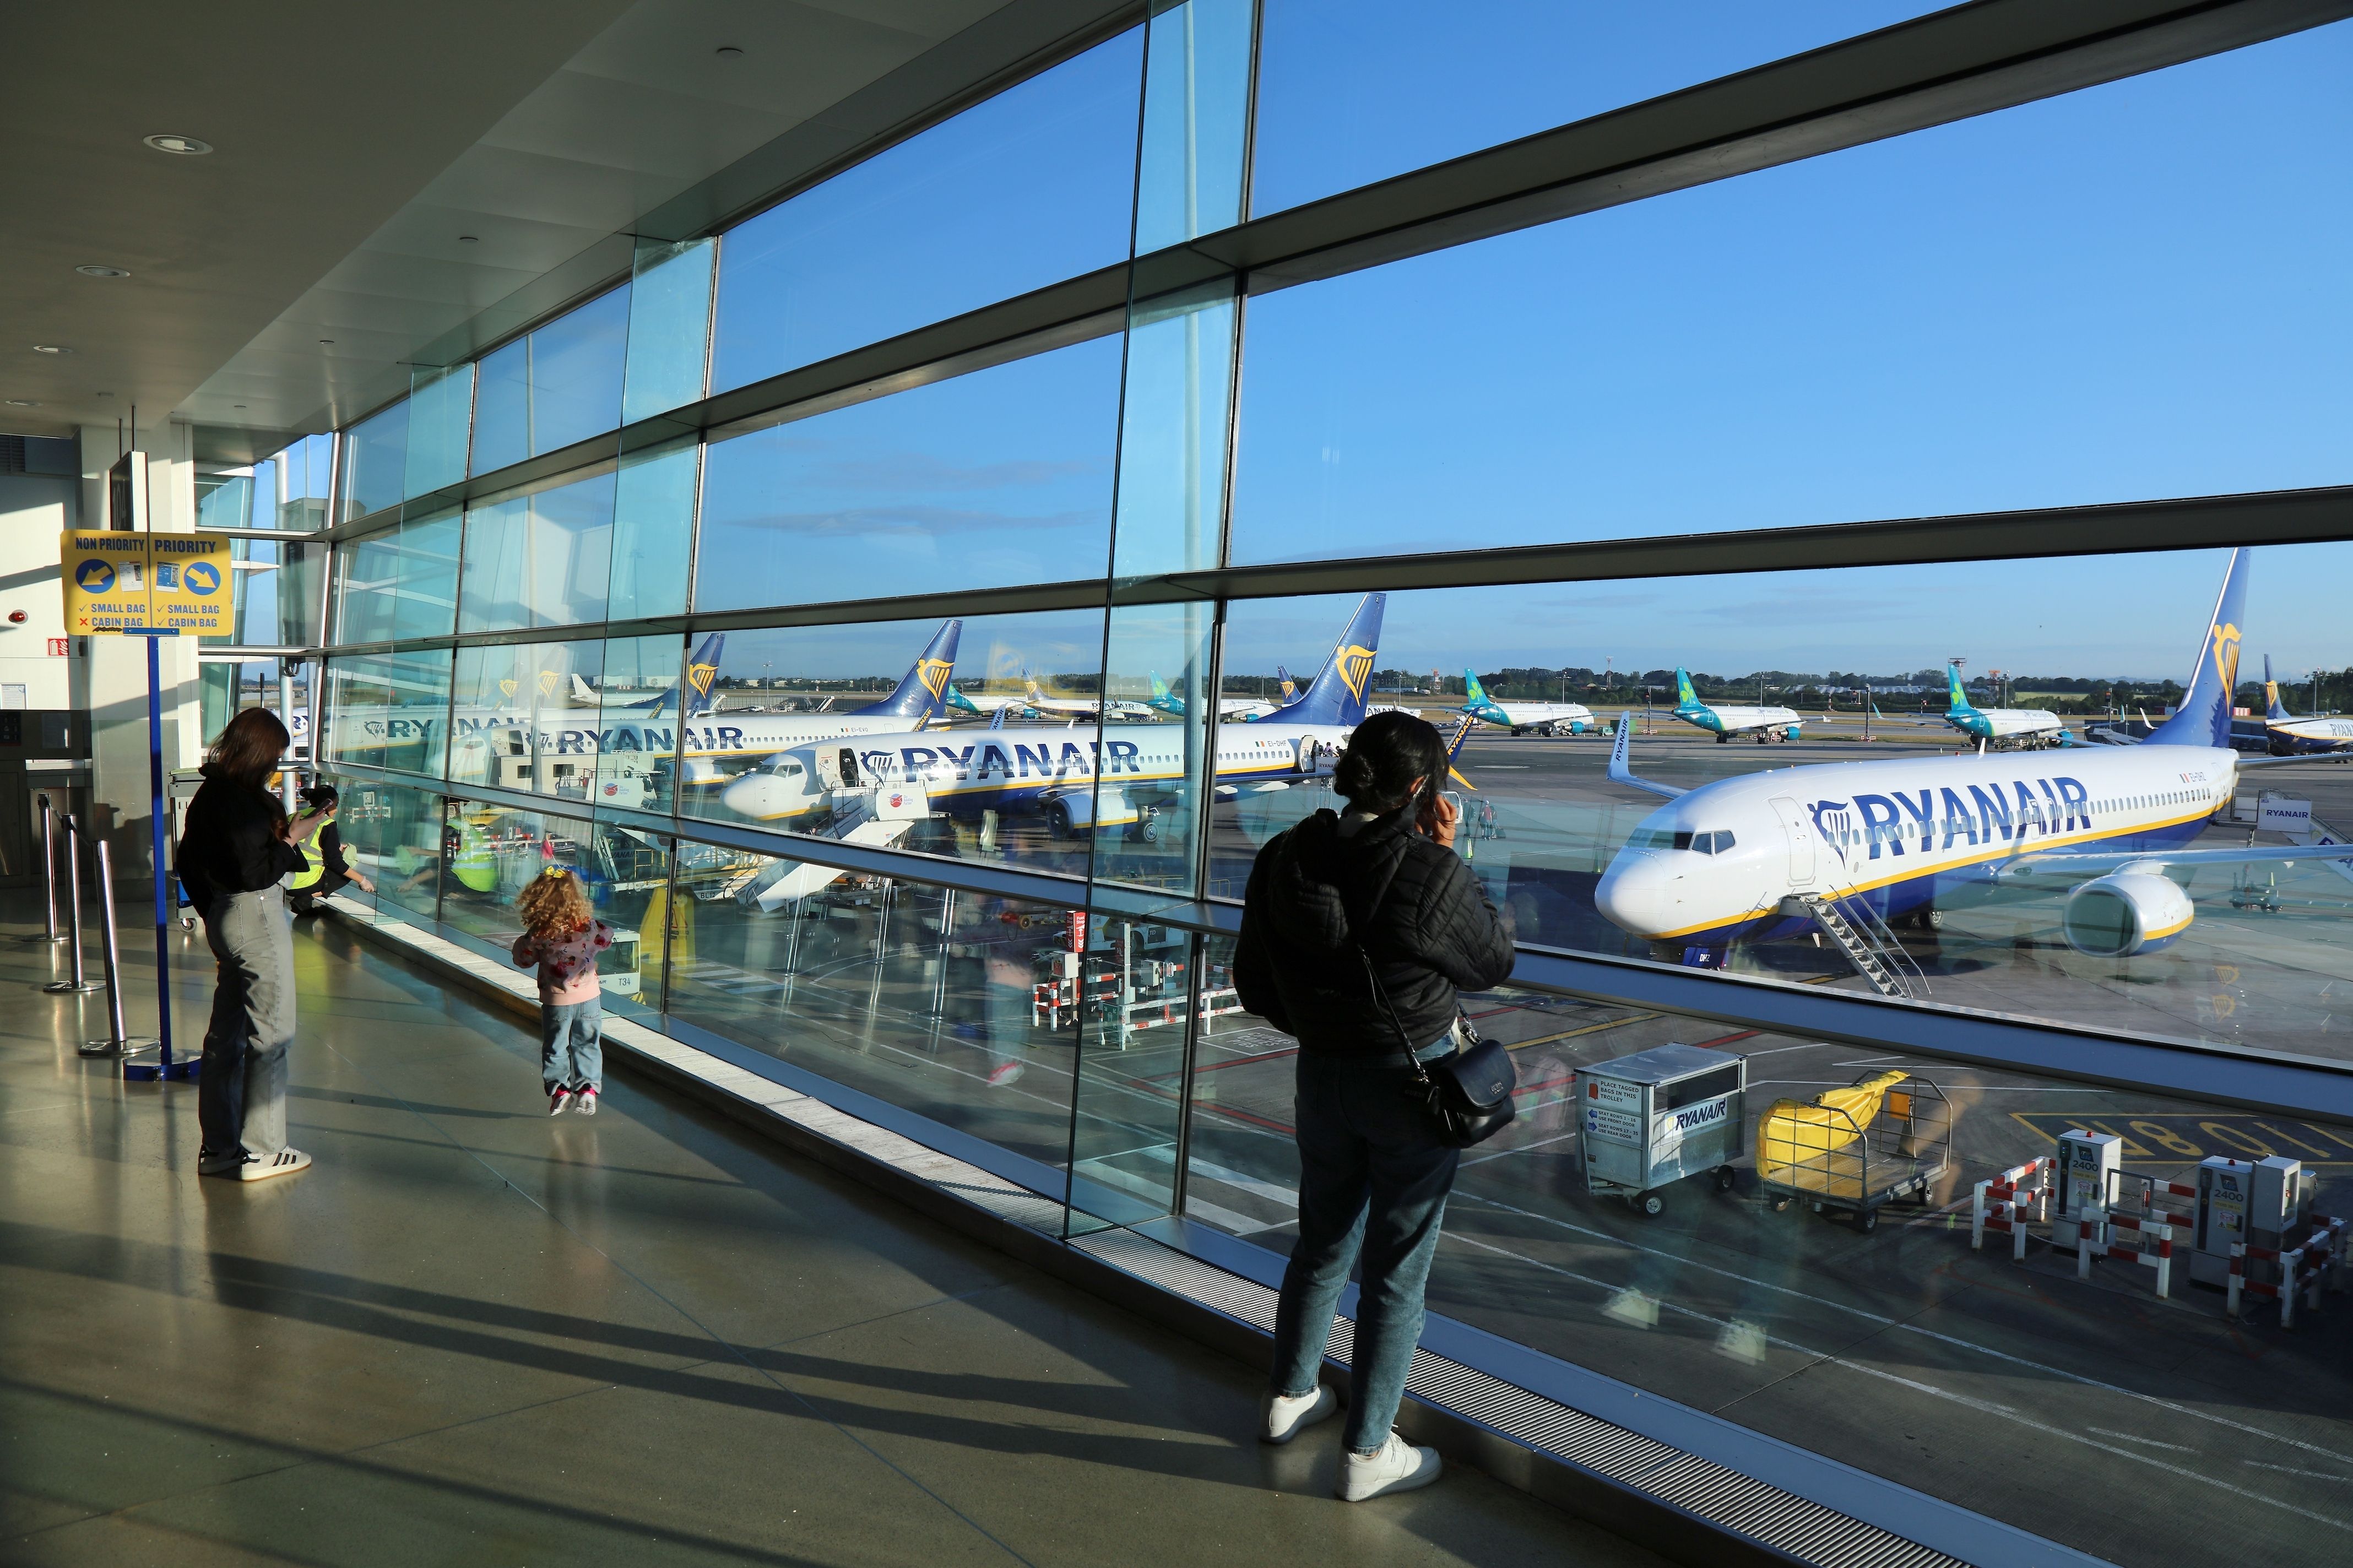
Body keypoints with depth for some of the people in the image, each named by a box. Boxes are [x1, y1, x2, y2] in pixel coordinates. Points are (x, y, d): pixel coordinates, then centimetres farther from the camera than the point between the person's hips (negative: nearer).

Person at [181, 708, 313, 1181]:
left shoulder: (210, 793, 9)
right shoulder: (241, 801, -20)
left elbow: (188, 861, 18)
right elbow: (255, 873, -23)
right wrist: (291, 838, -12)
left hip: (224, 917, 10)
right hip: (256, 917, -10)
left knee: (227, 1033, 15)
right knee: (270, 1034, 0)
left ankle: (218, 1147, 23)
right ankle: (260, 1151, 6)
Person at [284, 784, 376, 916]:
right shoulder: (327, 824, -8)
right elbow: (335, 862, -8)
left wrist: (335, 848, 33)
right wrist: (362, 881, 0)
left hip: (285, 883, 8)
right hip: (306, 884, -8)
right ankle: (308, 898, -5)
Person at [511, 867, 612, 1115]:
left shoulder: (539, 934, -17)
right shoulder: (590, 926, -12)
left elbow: (524, 959, -4)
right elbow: (606, 940, 7)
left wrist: (522, 943, 12)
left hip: (556, 1001, -1)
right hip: (589, 997, 1)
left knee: (555, 1047, 16)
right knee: (587, 1045, 14)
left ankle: (559, 1088, 16)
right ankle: (588, 1086, 9)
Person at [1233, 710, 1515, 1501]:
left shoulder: (1283, 860, -7)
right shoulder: (1428, 874, -22)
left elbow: (1254, 985, 2)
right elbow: (1493, 963, -5)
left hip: (1320, 1076, 5)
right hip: (1414, 1083, -5)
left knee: (1323, 1241, 24)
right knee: (1397, 1268, 9)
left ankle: (1289, 1396, 42)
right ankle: (1367, 1452, 21)